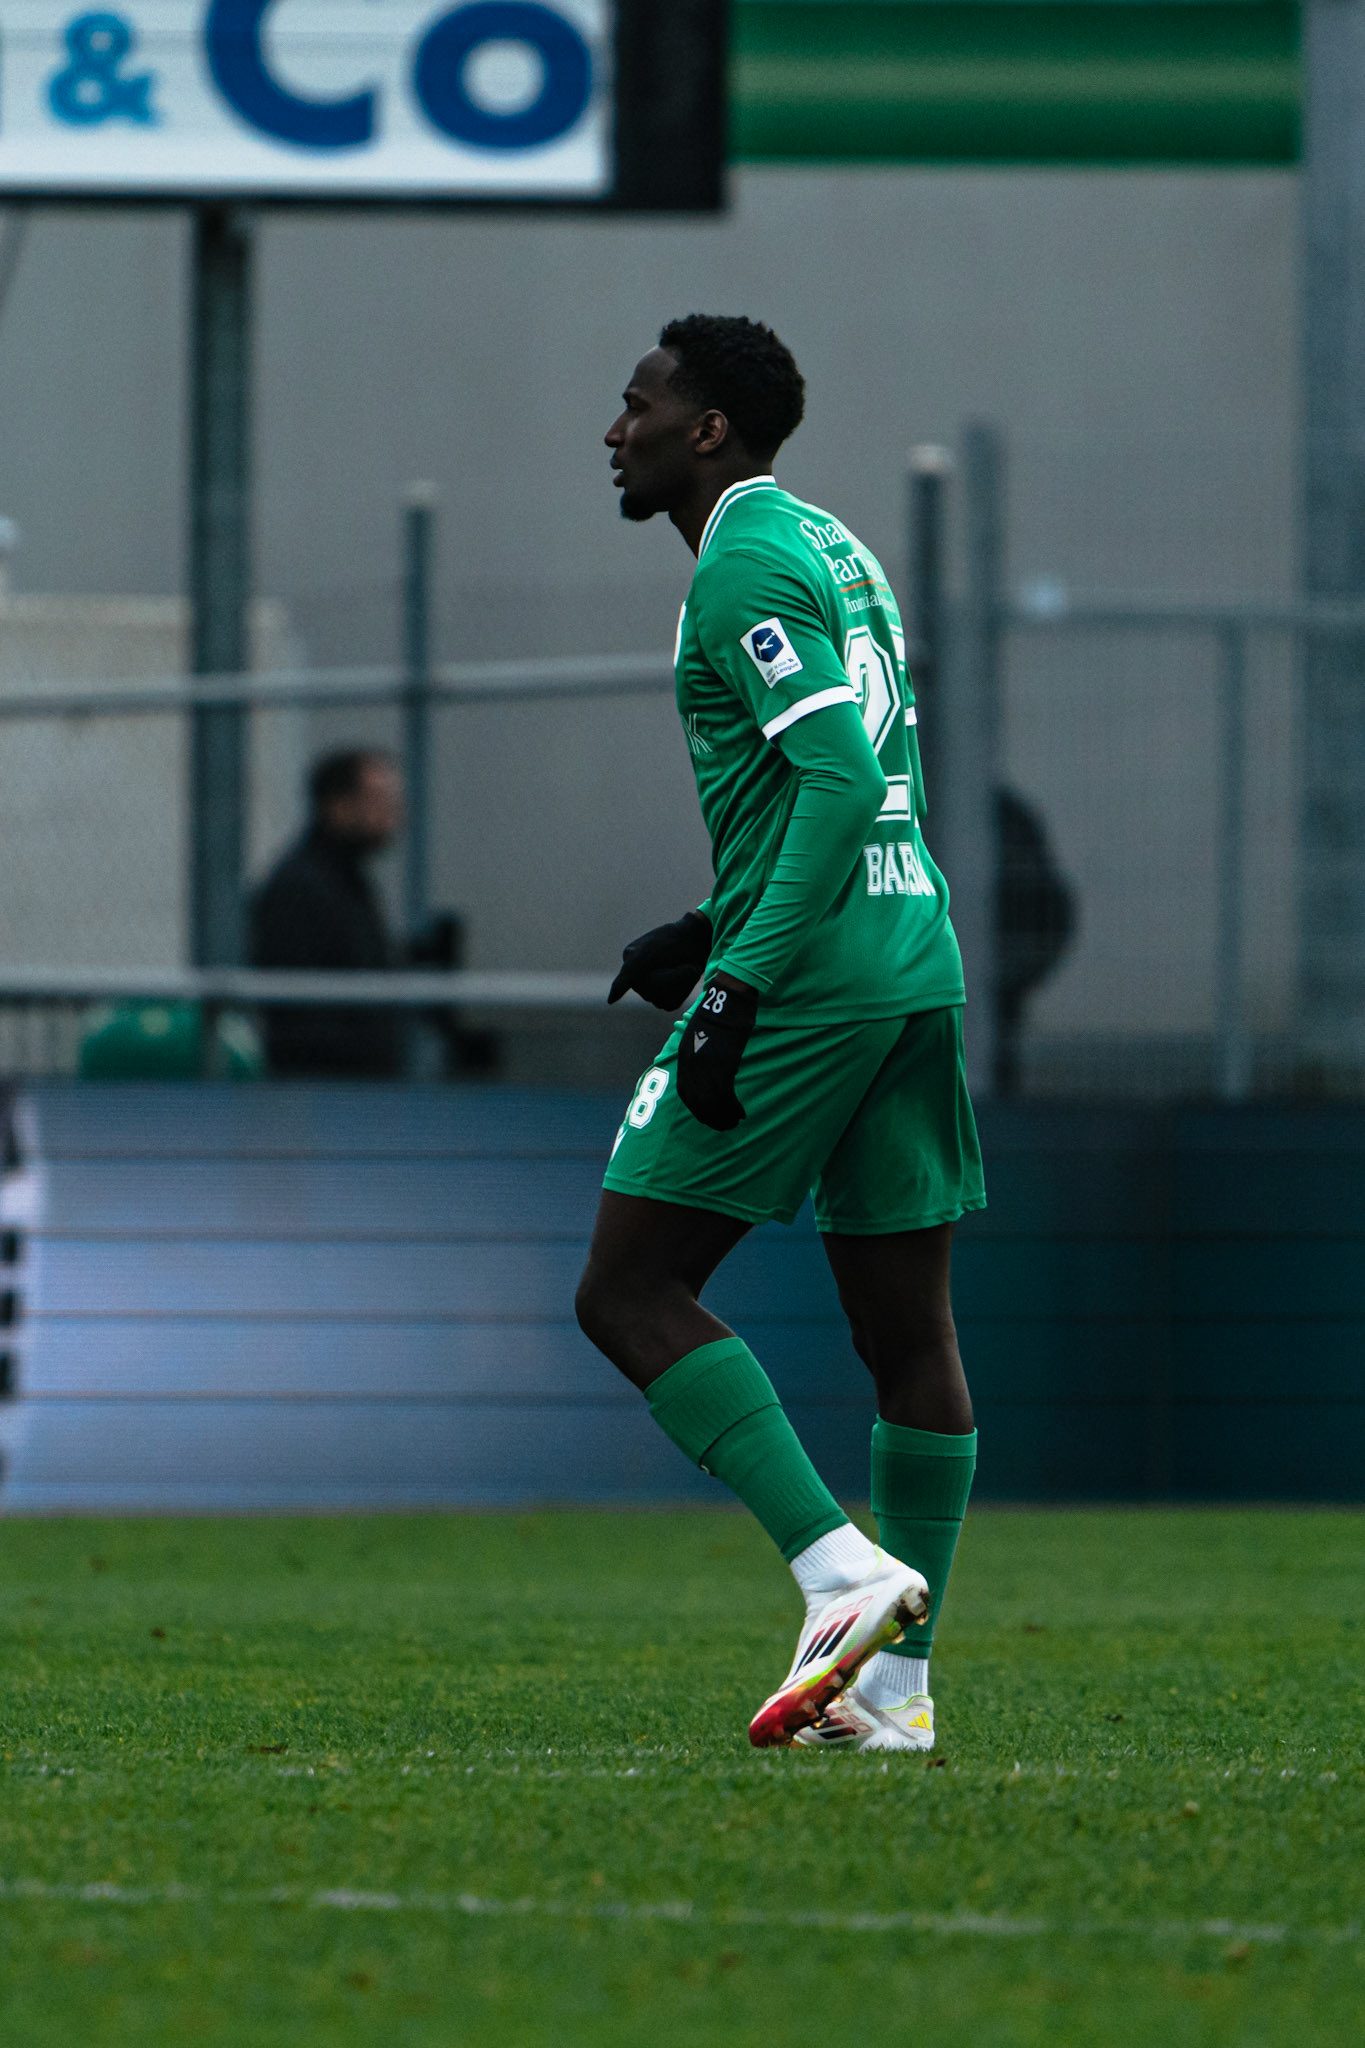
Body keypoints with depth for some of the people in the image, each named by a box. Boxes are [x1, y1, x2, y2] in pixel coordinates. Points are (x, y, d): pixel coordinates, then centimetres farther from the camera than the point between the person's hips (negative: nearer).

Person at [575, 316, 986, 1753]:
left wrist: (740, 983, -24)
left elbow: (842, 782, -21)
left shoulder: (747, 568, -11)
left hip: (806, 981, -9)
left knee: (630, 1294, -4)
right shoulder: (837, 551, 19)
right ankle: (895, 1686, 9)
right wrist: (713, 929, 26)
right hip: (916, 960, 9)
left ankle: (840, 1569, -15)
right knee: (908, 1333, 7)